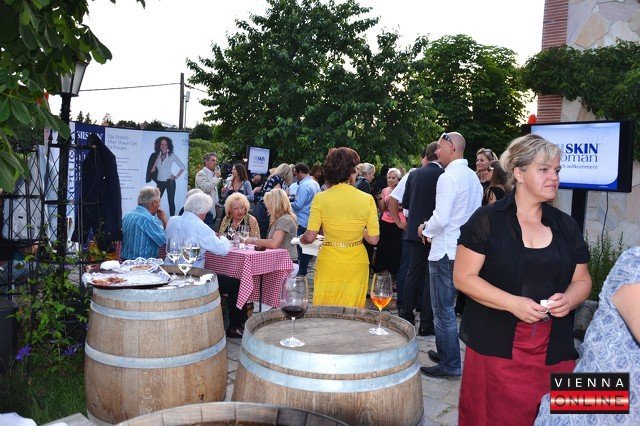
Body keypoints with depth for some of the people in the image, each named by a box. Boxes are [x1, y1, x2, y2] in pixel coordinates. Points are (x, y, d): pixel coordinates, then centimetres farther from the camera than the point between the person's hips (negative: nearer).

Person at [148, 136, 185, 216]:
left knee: (171, 202, 0)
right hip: (160, 182, 3)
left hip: (169, 182, -3)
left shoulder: (172, 156, -2)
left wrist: (176, 176, -5)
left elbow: (182, 167, 0)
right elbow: (152, 170, 6)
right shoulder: (157, 156, 7)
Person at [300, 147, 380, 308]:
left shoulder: (320, 198, -10)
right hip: (356, 265, 1)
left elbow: (310, 237, -12)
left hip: (328, 265, 0)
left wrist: (301, 239, 10)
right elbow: (373, 239, -7)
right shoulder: (367, 199, -7)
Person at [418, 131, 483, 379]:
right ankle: (447, 352, 30)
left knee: (443, 310, 0)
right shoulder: (473, 177, 11)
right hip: (464, 249, 9)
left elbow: (441, 218, -23)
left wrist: (426, 230, -3)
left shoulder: (448, 177, -16)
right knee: (447, 306, 19)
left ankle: (450, 364, 8)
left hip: (445, 252, -9)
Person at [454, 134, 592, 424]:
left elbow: (582, 280, 16)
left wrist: (568, 299, -7)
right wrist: (513, 303, -19)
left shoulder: (566, 226, 9)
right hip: (495, 347, -4)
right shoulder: (487, 220, -5)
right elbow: (463, 277, -8)